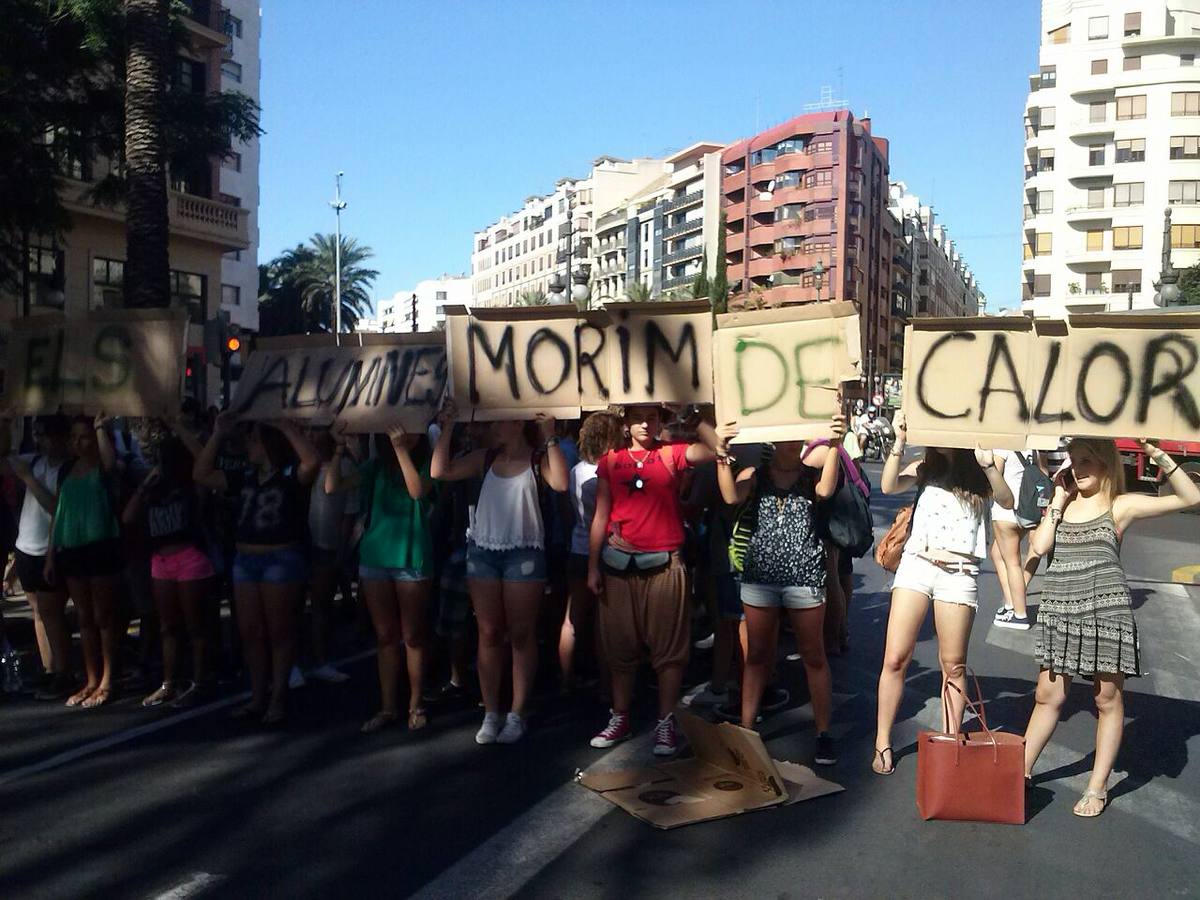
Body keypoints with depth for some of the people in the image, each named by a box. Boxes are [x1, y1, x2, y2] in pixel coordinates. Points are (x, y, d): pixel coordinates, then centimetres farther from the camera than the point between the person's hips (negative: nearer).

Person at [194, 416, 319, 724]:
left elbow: (313, 461, -28)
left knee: (279, 632, 3)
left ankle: (278, 697, 11)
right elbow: (202, 474, 12)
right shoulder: (245, 477, 12)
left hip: (282, 559, -7)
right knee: (250, 632, 10)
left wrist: (285, 425, -23)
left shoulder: (290, 475, -7)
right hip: (245, 559, 7)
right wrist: (218, 434, 5)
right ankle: (258, 696, 20)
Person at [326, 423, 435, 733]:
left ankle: (416, 705, 14)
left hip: (412, 560, -3)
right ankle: (388, 706, 17)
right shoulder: (376, 466, 7)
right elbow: (332, 487, 0)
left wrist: (401, 449, -24)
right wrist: (339, 449, -9)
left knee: (412, 636, 4)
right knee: (386, 636, 10)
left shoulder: (425, 463, -2)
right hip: (374, 558, 4)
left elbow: (418, 491, -23)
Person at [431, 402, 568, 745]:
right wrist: (447, 428, -5)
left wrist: (550, 438, -21)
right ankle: (490, 713, 15)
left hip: (524, 553, -4)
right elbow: (440, 471, -1)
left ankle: (517, 714, 12)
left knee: (521, 634, 4)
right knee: (489, 633, 7)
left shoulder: (538, 459, -2)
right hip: (482, 552, 4)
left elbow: (560, 483, -21)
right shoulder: (485, 458, 8)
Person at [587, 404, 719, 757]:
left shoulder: (672, 454, 3)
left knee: (668, 648, 1)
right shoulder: (610, 460, 8)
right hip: (619, 565, 2)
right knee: (620, 647, 11)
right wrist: (593, 567, 5)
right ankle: (619, 718, 23)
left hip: (663, 565, -2)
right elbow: (600, 516, 8)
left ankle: (666, 723, 10)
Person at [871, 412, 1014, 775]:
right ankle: (883, 742, 9)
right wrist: (899, 441, -16)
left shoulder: (980, 472, 8)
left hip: (958, 573, -1)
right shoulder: (925, 468, 10)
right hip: (916, 565, 1)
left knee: (953, 664, 6)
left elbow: (1007, 502, -8)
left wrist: (988, 466, -22)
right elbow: (889, 486, -7)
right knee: (895, 659, -2)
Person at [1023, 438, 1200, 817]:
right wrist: (1059, 499, -2)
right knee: (1048, 696, 9)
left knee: (1108, 700, 7)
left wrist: (1159, 457, -16)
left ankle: (1098, 787, 18)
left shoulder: (1121, 505, -1)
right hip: (1059, 610, 3)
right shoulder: (1062, 504, 10)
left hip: (1106, 610, -3)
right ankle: (1022, 770, 19)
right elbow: (1039, 546, -6)